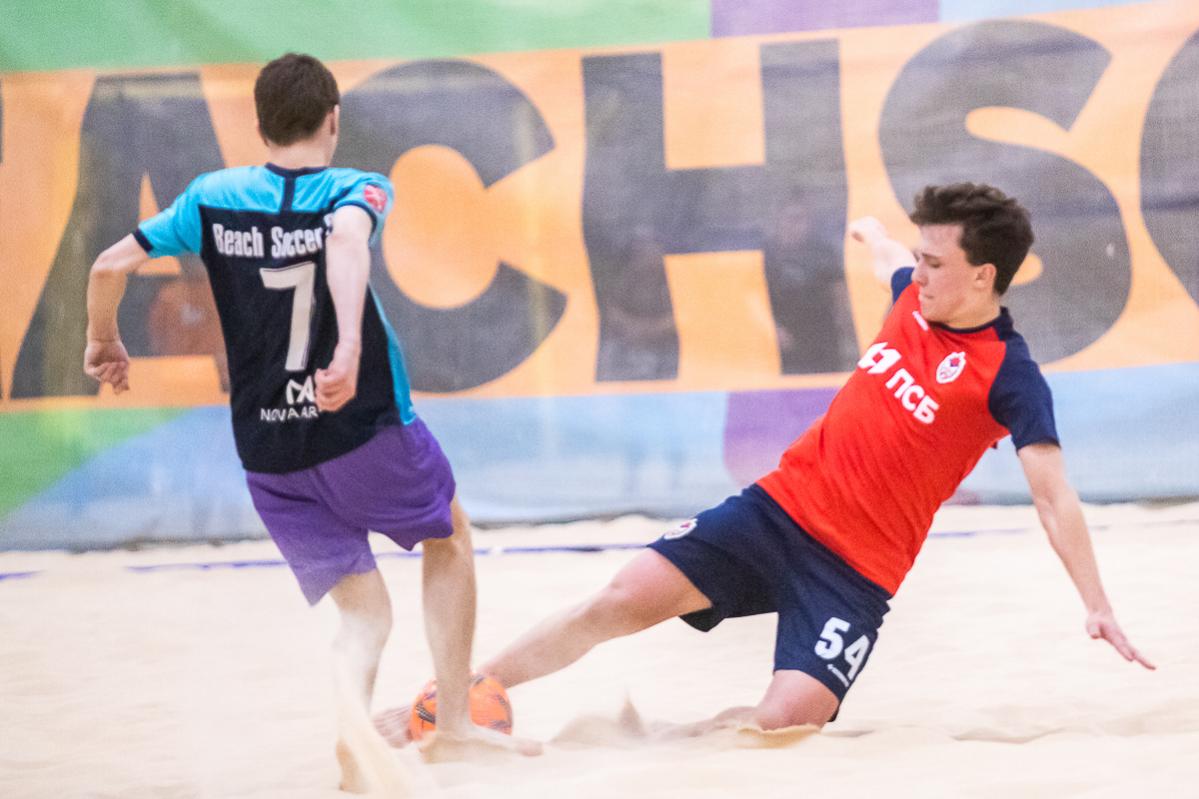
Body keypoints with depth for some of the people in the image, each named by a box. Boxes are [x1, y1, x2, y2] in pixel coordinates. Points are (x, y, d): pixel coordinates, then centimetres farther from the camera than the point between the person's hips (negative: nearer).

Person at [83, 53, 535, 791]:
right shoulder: (356, 191, -6)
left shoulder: (214, 198, 4)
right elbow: (347, 240, -29)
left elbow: (110, 267, 0)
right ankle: (455, 715, 20)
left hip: (268, 450, 3)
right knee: (450, 539, 27)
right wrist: (351, 348, -42)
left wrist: (104, 343, 19)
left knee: (365, 614, 10)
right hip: (367, 426, -3)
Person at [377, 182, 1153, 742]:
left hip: (856, 571, -5)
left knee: (784, 720, -25)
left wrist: (1097, 603, -29)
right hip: (781, 505, 5)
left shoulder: (1010, 377, -14)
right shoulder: (917, 295, 4)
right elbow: (887, 255, 30)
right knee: (620, 602, -10)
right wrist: (873, 233, 53)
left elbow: (1055, 497, -19)